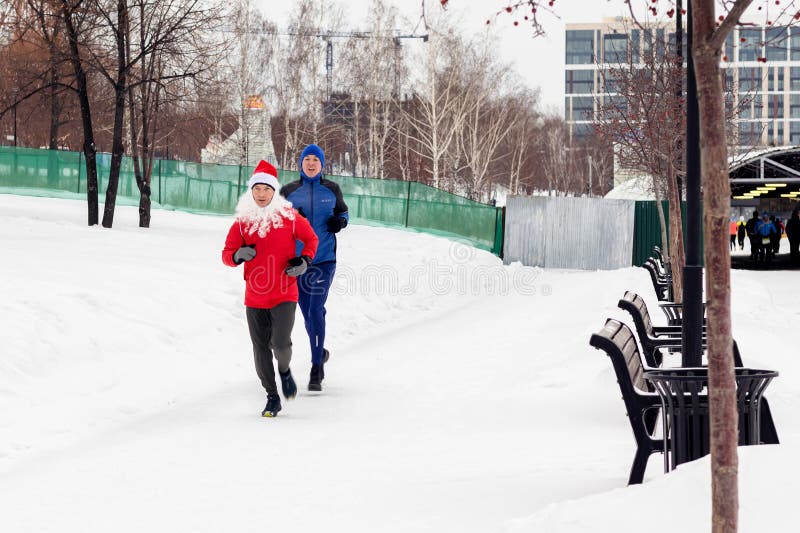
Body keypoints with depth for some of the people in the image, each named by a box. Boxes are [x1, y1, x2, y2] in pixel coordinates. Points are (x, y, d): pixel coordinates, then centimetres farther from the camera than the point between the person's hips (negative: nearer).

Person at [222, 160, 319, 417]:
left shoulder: (288, 217, -4)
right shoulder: (242, 221, 0)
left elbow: (311, 238, 11)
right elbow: (227, 253, 5)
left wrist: (305, 260, -6)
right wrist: (238, 255, -17)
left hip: (284, 295, -2)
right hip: (254, 297, 2)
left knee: (281, 343, -17)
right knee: (260, 349, 5)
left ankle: (285, 370, 18)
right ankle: (272, 397, 22)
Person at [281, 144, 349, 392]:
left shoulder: (331, 190, 4)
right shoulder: (288, 191, 4)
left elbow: (343, 211, 18)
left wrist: (340, 221, -5)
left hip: (324, 258, -2)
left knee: (315, 310, -14)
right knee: (309, 313, 8)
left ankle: (316, 372, -11)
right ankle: (320, 352, 37)